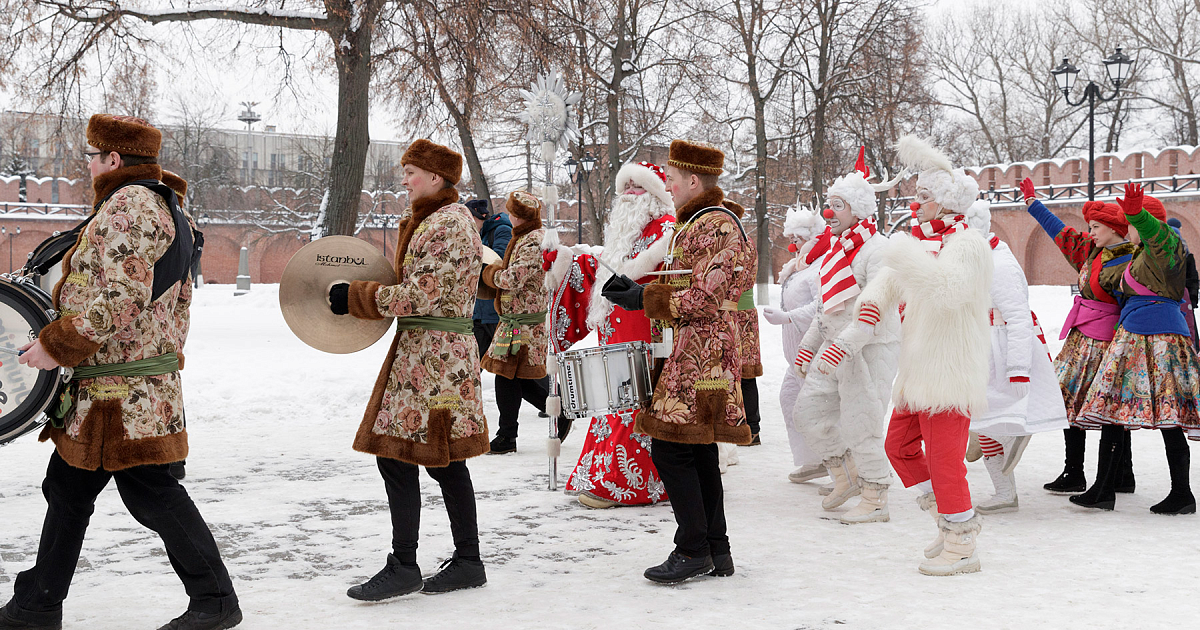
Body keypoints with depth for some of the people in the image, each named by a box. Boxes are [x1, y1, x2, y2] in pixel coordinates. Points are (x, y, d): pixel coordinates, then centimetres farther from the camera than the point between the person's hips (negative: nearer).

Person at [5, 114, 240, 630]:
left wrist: (56, 345, -17)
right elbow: (178, 301, 21)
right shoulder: (167, 208, 18)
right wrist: (165, 358, 26)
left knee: (148, 489, -4)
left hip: (121, 389, -11)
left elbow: (119, 301, -24)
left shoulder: (126, 205, -14)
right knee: (68, 484, 15)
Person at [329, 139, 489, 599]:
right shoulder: (427, 219, 18)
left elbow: (420, 296, -20)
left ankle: (403, 568, 1)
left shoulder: (448, 224, -15)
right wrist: (360, 296, 10)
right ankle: (468, 561, 19)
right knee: (444, 459, 12)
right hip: (432, 350, 10)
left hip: (432, 354, -10)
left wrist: (356, 297, -14)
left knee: (395, 454, -7)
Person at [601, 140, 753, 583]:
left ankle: (693, 550, -1)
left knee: (671, 448, -9)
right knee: (700, 452, 11)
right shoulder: (697, 223, 20)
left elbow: (702, 299, -20)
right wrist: (633, 288, 10)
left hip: (703, 355, -11)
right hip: (697, 354, 11)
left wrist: (645, 299, -14)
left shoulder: (716, 226, -14)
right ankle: (716, 551, 17)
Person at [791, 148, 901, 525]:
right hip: (834, 347, 9)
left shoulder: (876, 248, -14)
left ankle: (875, 501, 9)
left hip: (870, 349, -9)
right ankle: (846, 476, 23)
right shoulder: (835, 248, 14)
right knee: (809, 411, 7)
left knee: (858, 425, -5)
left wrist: (842, 347, -28)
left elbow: (876, 310, -23)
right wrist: (808, 345, 18)